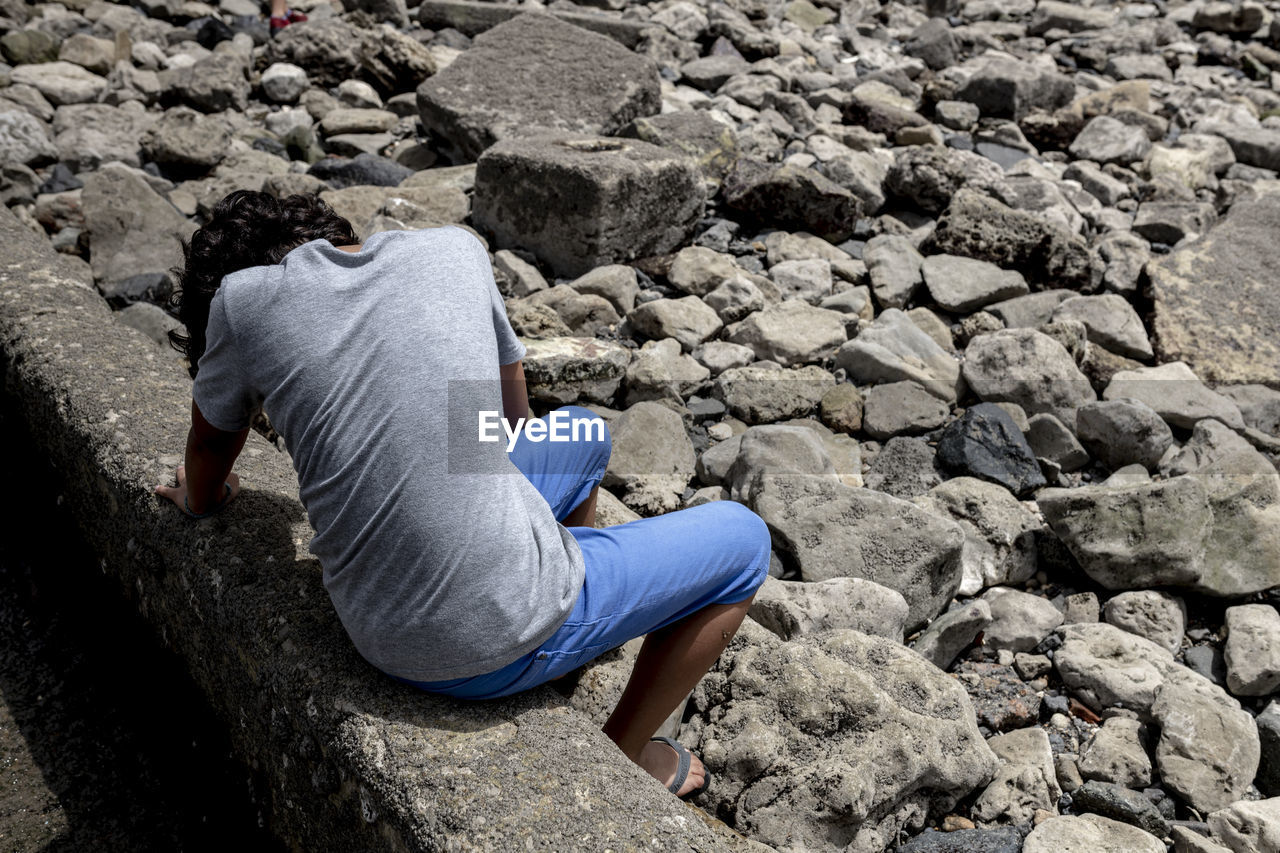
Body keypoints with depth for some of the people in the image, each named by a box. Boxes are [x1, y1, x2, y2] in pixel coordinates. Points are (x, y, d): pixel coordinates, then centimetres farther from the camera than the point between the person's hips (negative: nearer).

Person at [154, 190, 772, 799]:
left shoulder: (240, 297, -1)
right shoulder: (456, 250, 0)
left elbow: (210, 446, 17)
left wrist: (201, 500, 39)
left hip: (379, 637, 5)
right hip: (508, 636, -4)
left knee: (584, 437, 29)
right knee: (743, 541, 20)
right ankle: (623, 760, 27)